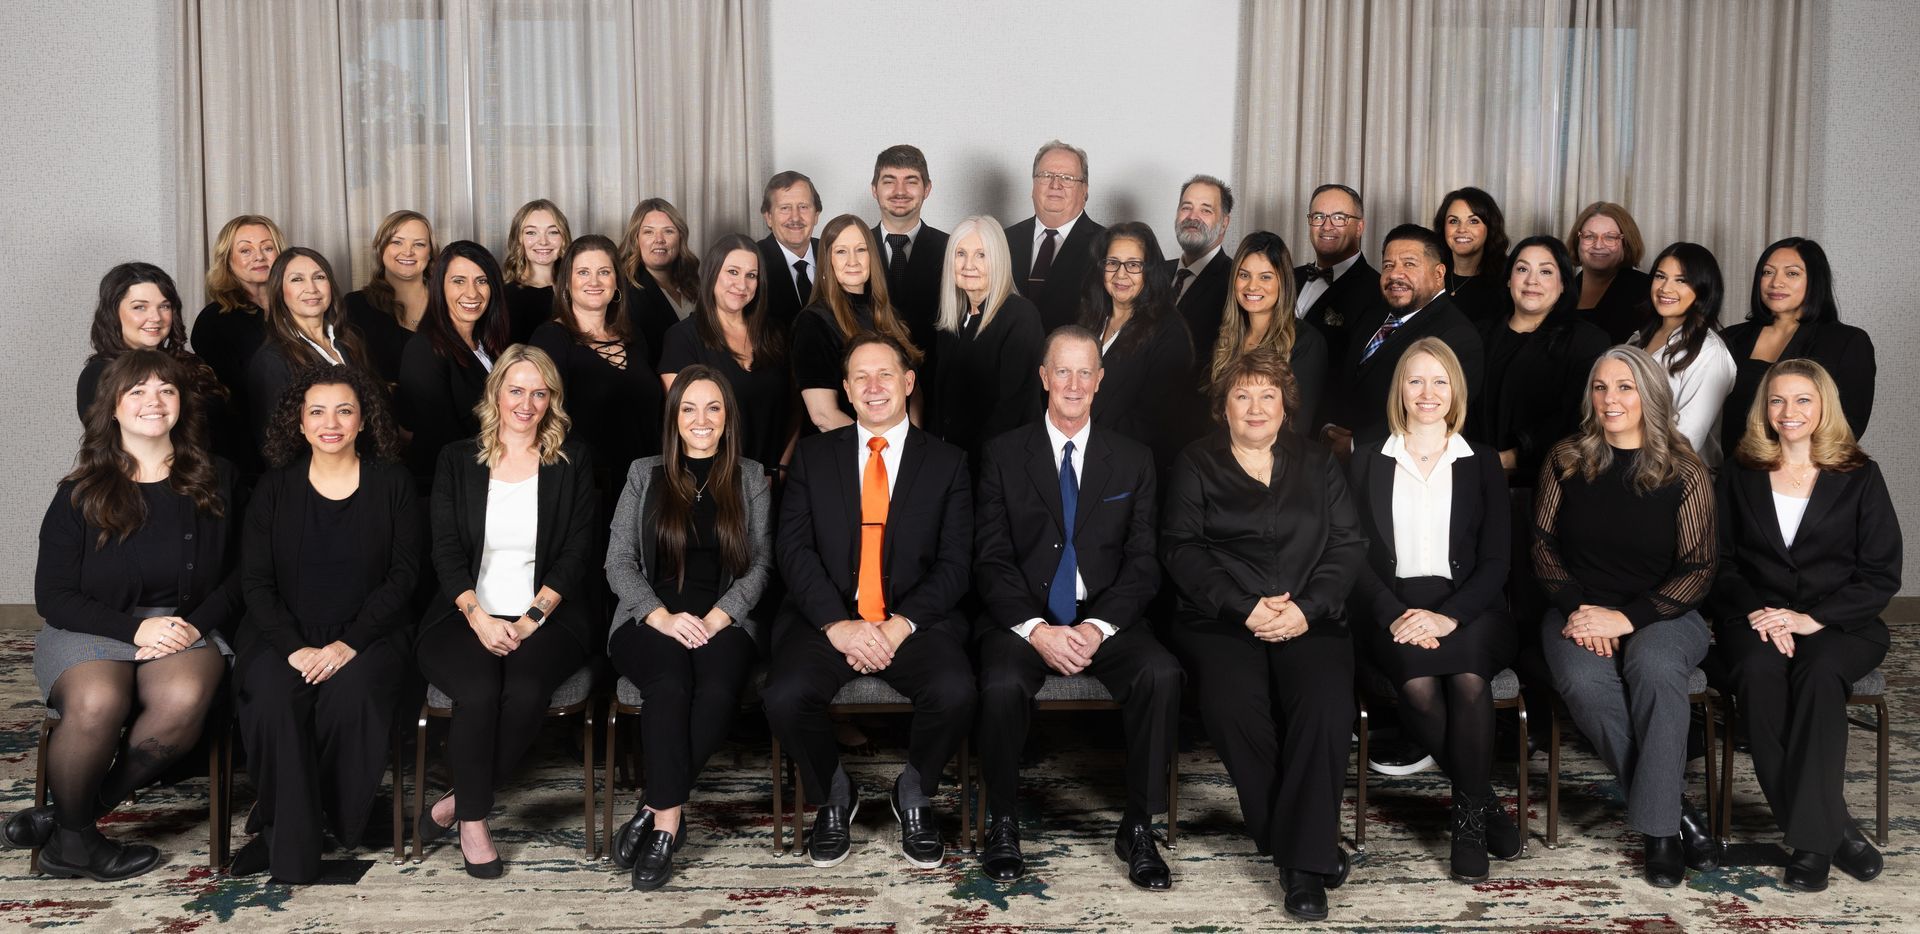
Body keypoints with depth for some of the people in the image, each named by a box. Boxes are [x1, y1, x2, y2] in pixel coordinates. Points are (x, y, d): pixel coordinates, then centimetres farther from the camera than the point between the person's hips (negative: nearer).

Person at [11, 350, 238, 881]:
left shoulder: (215, 483, 10)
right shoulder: (80, 496, 6)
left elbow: (239, 574, 7)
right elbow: (53, 597, 1)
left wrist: (197, 624, -12)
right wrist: (136, 628, -14)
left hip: (187, 628, 1)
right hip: (90, 630, -1)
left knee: (185, 697, -35)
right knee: (97, 703, -35)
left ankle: (73, 815, -16)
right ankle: (73, 839, -9)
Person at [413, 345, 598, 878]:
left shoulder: (572, 463, 10)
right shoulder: (457, 461, 12)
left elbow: (578, 552, 2)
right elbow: (446, 550, 3)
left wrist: (531, 618, -12)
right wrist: (479, 616, -14)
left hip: (547, 616, 0)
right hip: (470, 616, 0)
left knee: (526, 690, -32)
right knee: (478, 691, -31)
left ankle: (457, 805, -12)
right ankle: (474, 821, -12)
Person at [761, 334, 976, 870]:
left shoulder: (946, 463, 10)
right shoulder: (812, 456, 12)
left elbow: (954, 562, 1)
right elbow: (794, 549, 1)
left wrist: (902, 624, -15)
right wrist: (838, 625, -14)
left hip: (916, 622, 0)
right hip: (827, 620, 1)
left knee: (954, 693, -30)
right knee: (785, 696, -28)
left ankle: (914, 795, 3)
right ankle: (834, 796, 5)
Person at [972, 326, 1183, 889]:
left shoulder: (1133, 460, 12)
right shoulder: (1004, 455, 7)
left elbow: (1143, 561, 4)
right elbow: (991, 559, -1)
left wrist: (1099, 626, -14)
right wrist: (1036, 629, -16)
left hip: (1106, 622, 1)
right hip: (1022, 620, -1)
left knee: (1161, 674, -29)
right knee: (1003, 684, -33)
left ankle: (1138, 827, -13)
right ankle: (1003, 824, -9)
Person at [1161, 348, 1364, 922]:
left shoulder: (1317, 465, 19)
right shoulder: (1196, 465, 13)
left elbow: (1349, 545, 10)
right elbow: (1180, 549, 2)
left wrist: (1307, 608, -8)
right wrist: (1244, 609, -11)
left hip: (1310, 620, 1)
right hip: (1220, 620, -1)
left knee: (1326, 701, -30)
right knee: (1234, 702, -32)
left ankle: (1304, 863, -22)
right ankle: (1310, 844, -16)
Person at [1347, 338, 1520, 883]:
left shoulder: (1482, 463, 14)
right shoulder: (1369, 462, 14)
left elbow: (1496, 560, 4)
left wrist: (1449, 615, -15)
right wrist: (1395, 614, -14)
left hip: (1466, 607, 0)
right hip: (1391, 607, 0)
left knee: (1469, 679, -33)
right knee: (1418, 685, -32)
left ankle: (1469, 818, -15)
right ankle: (1483, 800, -10)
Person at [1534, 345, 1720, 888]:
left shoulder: (1685, 475, 0)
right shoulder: (1565, 463, 6)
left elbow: (1697, 571, -2)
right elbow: (1544, 549, 8)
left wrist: (1627, 618, -15)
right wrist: (1576, 608, -9)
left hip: (1661, 615, -1)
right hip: (1579, 612, 1)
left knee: (1653, 667, -36)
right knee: (1584, 682, -32)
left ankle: (1659, 827, -26)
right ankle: (1677, 809, -20)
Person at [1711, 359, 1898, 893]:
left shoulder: (1859, 476, 7)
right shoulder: (1741, 474, 12)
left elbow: (1882, 575, 1)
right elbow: (1721, 563, 9)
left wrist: (1814, 618, -13)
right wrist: (1759, 614, -10)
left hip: (1839, 623, -1)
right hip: (1755, 616, 1)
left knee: (1818, 672, -35)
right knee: (1758, 670, -33)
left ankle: (1811, 836, -30)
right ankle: (1834, 828, -27)